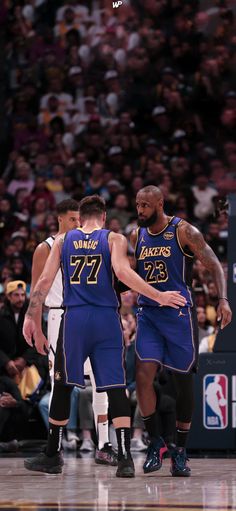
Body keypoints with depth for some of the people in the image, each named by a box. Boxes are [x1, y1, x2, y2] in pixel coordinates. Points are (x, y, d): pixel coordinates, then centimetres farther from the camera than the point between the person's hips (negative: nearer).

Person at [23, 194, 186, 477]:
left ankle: (52, 455, 19)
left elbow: (45, 281, 6)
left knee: (62, 386, 12)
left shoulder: (62, 240, 12)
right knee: (115, 387, -1)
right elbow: (122, 272, -12)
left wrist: (32, 318, 10)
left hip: (73, 318, 1)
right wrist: (159, 296, -10)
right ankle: (125, 459, -11)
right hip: (106, 318, -1)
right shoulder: (114, 239, 5)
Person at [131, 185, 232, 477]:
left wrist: (223, 299, -22)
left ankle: (180, 451, 14)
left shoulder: (183, 231, -6)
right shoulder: (137, 236, 9)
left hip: (179, 313, -3)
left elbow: (213, 265, -8)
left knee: (183, 380, 3)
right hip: (148, 313, 4)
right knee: (143, 375, -13)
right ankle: (155, 442, 1)